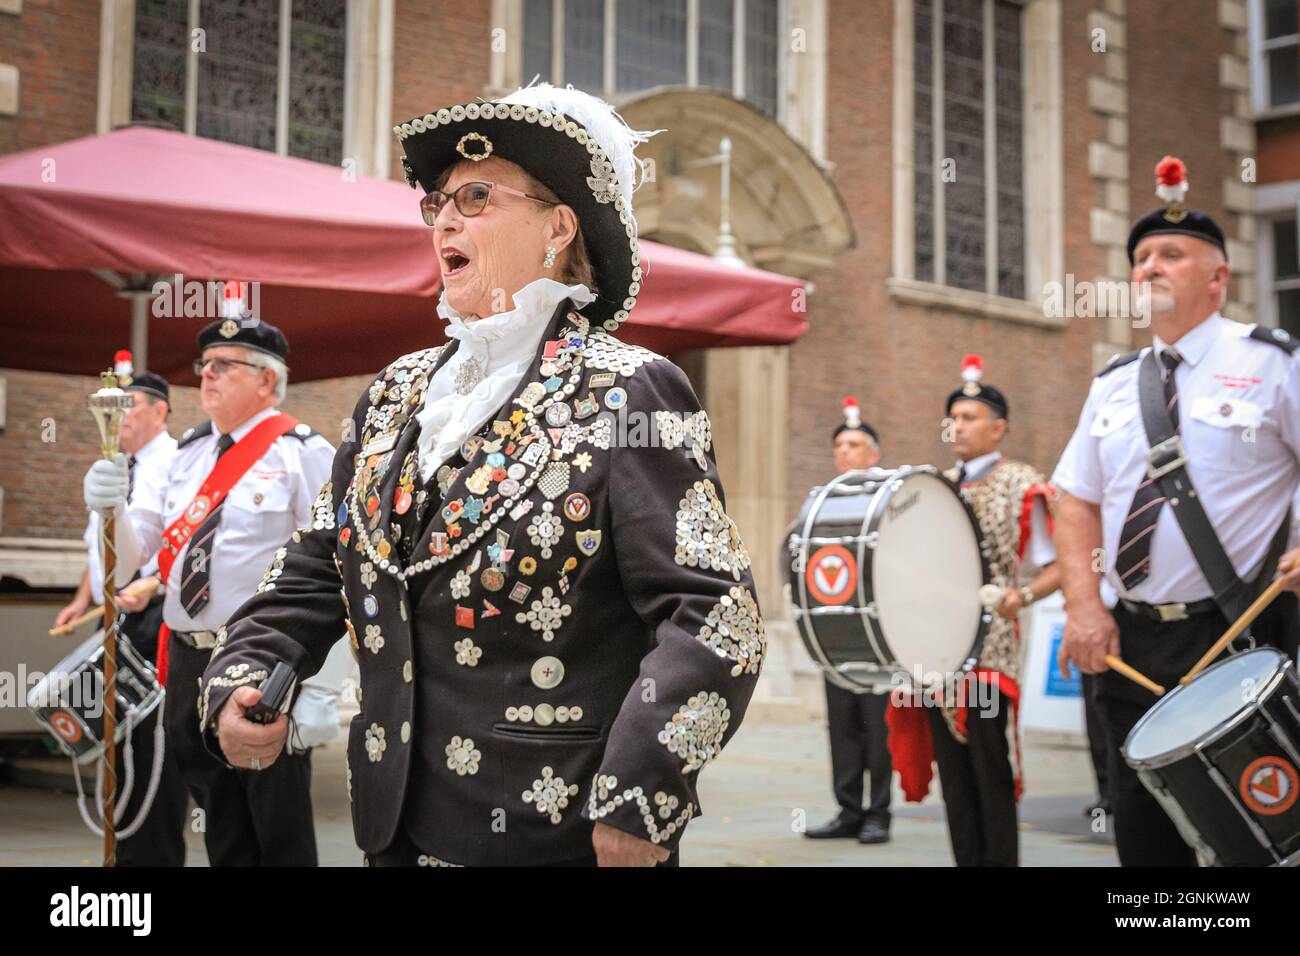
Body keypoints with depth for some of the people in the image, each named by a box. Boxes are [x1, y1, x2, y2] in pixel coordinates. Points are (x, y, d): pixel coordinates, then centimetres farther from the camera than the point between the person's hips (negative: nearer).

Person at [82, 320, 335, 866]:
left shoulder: (303, 453, -8)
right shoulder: (186, 455, 13)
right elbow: (133, 552, 10)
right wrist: (109, 505, -11)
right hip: (190, 663, 6)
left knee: (280, 833, 2)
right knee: (222, 828, 18)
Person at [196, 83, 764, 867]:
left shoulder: (628, 394, -10)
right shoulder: (397, 395, 10)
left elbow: (711, 613, -17)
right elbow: (316, 569, 13)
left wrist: (638, 800, -26)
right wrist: (242, 678, -5)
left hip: (565, 839, -6)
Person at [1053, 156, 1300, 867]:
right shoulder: (1113, 383, 12)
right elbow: (1078, 505, 11)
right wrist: (1085, 606, -3)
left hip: (1239, 641, -4)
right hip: (1127, 641, 5)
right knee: (1143, 830, 11)